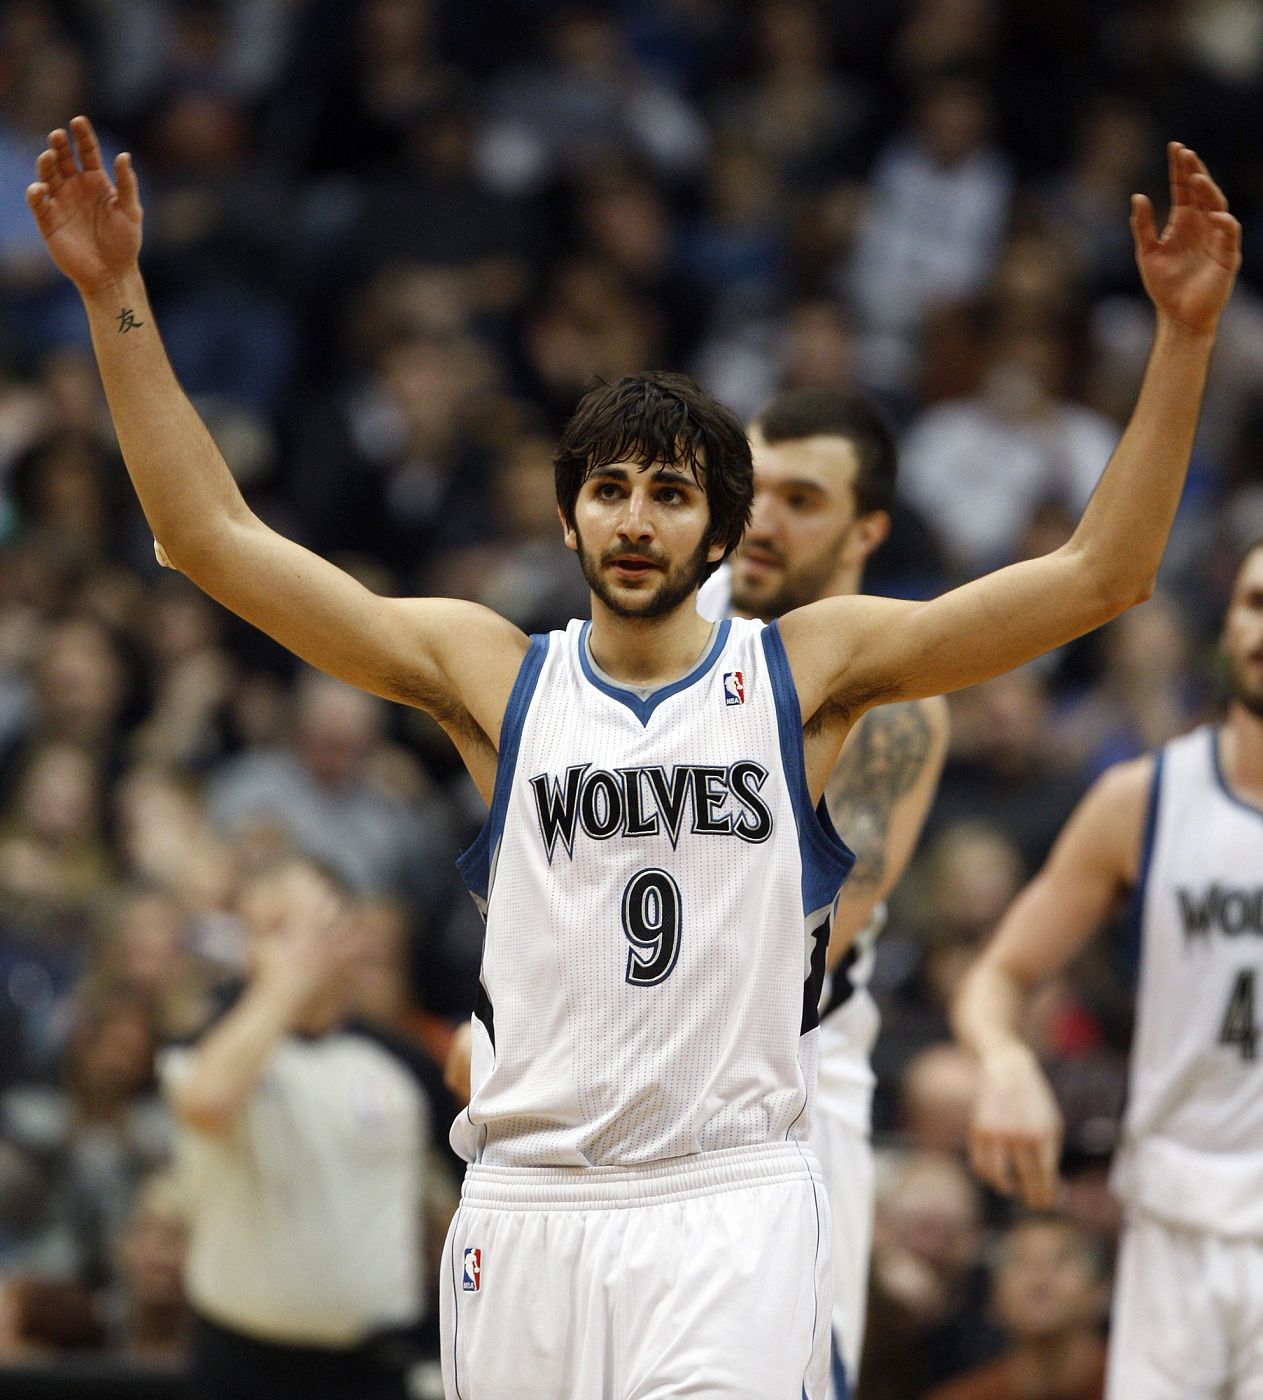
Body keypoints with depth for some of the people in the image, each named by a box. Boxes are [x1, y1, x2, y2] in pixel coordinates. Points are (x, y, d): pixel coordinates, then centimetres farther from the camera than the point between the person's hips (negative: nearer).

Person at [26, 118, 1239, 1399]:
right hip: (527, 1208, 2)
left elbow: (1101, 573, 1)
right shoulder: (492, 675, 7)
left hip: (734, 1209, -2)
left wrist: (1182, 335, -8)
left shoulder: (806, 668, 5)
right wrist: (115, 295, -2)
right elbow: (212, 537, 5)